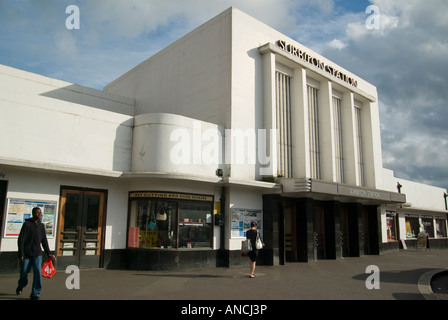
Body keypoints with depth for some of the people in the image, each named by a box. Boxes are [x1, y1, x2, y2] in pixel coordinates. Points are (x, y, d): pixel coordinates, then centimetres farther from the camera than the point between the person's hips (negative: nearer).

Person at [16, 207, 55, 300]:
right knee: (24, 272, 8)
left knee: (38, 273, -8)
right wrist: (21, 253, -13)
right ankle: (21, 286, 40)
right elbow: (21, 239, -7)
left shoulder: (41, 225, 11)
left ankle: (35, 294, -1)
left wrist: (48, 253, 11)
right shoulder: (27, 224, -3)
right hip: (26, 254, -3)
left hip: (37, 254, 3)